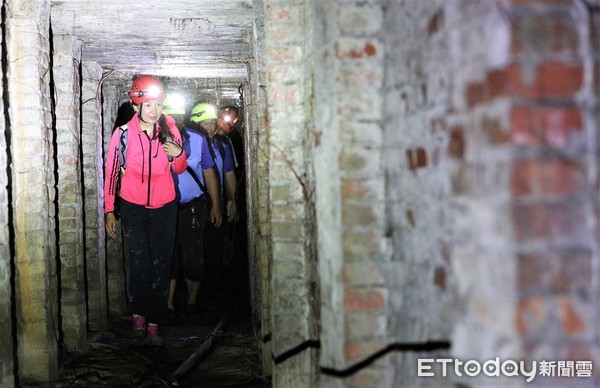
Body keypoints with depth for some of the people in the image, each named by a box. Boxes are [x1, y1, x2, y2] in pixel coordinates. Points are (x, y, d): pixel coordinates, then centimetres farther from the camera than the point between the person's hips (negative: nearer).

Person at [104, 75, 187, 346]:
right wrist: (109, 210, 0)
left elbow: (179, 170, 9)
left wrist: (179, 155, -14)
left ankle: (154, 325, 10)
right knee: (140, 262, -11)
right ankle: (138, 314, 10)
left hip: (164, 207, 2)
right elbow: (111, 171, 0)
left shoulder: (169, 130, -2)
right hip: (133, 207, -2)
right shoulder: (124, 133, -8)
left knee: (160, 266, 2)